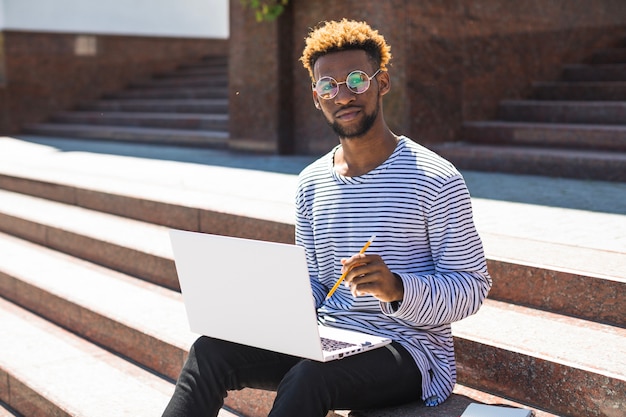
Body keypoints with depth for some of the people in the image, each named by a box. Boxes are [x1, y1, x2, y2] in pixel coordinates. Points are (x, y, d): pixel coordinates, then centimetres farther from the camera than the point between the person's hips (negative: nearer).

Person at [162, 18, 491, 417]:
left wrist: (397, 288, -26)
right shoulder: (311, 183, 10)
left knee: (307, 378, -35)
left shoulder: (435, 180, -8)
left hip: (408, 348, -5)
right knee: (211, 349, -17)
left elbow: (472, 287, -8)